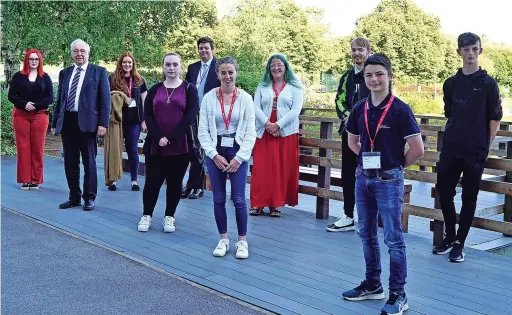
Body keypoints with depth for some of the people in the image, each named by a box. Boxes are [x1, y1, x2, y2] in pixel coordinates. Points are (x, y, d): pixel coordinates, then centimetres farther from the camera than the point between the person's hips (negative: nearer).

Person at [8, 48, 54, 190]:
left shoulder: (45, 77, 6)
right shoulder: (18, 76, 5)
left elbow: (50, 98, 1)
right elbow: (11, 95, 2)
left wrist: (36, 105, -14)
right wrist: (24, 104, -15)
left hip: (39, 116, 0)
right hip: (21, 115, 0)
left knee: (38, 148, 0)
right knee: (23, 148, 0)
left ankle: (36, 180, 7)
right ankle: (25, 180, 5)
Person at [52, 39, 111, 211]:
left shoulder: (99, 72, 2)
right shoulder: (65, 73, 14)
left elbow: (105, 100, -3)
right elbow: (60, 99, 16)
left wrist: (103, 123, -11)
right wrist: (55, 123, 12)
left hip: (87, 122, -4)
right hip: (67, 122, 4)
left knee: (89, 162, 4)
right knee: (70, 163, 9)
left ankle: (89, 198, 13)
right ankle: (74, 197, 20)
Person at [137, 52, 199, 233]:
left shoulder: (189, 89, 3)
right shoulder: (154, 90, 10)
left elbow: (190, 116, -8)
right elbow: (147, 115, 2)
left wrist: (171, 138, -14)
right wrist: (158, 137, -13)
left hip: (179, 146, -1)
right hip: (155, 145, 2)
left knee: (174, 182, 6)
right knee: (152, 181, 1)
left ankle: (169, 216, 18)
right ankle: (147, 215, 16)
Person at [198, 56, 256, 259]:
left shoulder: (245, 98, -3)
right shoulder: (209, 98, -1)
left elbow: (250, 132, -2)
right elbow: (203, 131, 0)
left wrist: (239, 158, -9)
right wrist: (214, 155, -9)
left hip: (238, 153, -1)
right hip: (215, 153, 2)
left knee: (238, 199, -2)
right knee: (218, 199, 7)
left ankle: (242, 241, 10)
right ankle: (223, 239, 19)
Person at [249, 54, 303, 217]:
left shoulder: (295, 87, 5)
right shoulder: (262, 87, 12)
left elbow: (295, 110, -6)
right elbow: (256, 108, 3)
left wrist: (277, 125, -14)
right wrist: (267, 124, -14)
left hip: (286, 134, -1)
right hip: (264, 133, 2)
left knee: (282, 169, -1)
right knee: (261, 169, -2)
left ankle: (276, 204, 5)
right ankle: (258, 204, 3)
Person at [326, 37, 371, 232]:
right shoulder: (347, 76, 16)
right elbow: (339, 100, 12)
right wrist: (346, 115, -7)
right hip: (349, 130, 6)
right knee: (348, 173, 10)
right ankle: (348, 217, 19)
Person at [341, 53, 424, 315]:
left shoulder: (400, 110, -12)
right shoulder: (359, 109, 3)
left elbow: (417, 148, -12)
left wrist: (396, 165, -1)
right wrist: (367, 159, 8)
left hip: (389, 180, -6)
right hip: (363, 178, 6)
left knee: (393, 238, 0)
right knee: (367, 234, 15)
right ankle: (372, 284, 31)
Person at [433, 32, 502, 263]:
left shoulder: (488, 84, -3)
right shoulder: (451, 83, 7)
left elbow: (495, 118, -1)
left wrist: (486, 146, -3)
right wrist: (455, 136, 9)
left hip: (476, 151, -4)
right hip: (450, 149, 4)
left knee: (469, 197, 2)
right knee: (444, 192, 6)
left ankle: (459, 244, 12)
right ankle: (450, 236, 25)